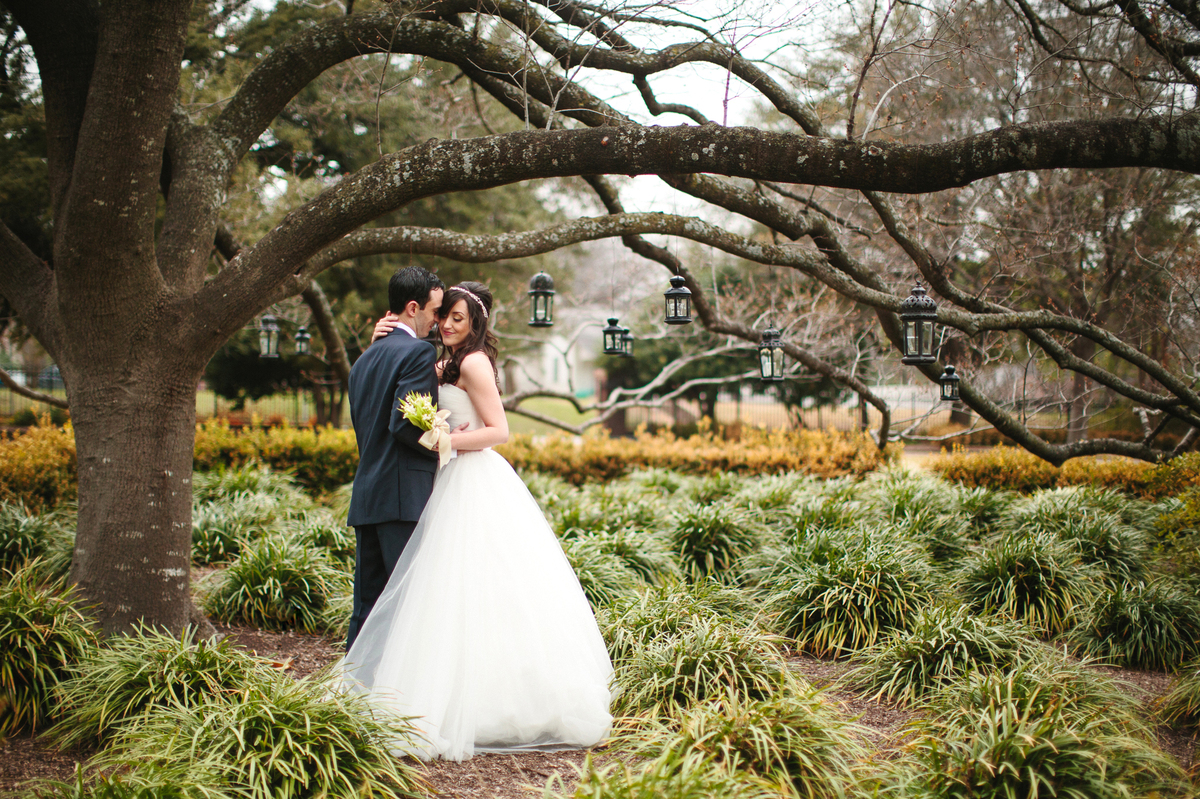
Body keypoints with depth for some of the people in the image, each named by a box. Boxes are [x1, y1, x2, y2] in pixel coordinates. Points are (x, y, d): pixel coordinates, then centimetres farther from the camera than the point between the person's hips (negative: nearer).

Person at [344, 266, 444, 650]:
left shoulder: (364, 359, 18)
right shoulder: (418, 352, -8)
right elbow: (404, 425, -18)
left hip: (366, 498, 8)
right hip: (405, 497, -8)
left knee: (367, 602, 10)